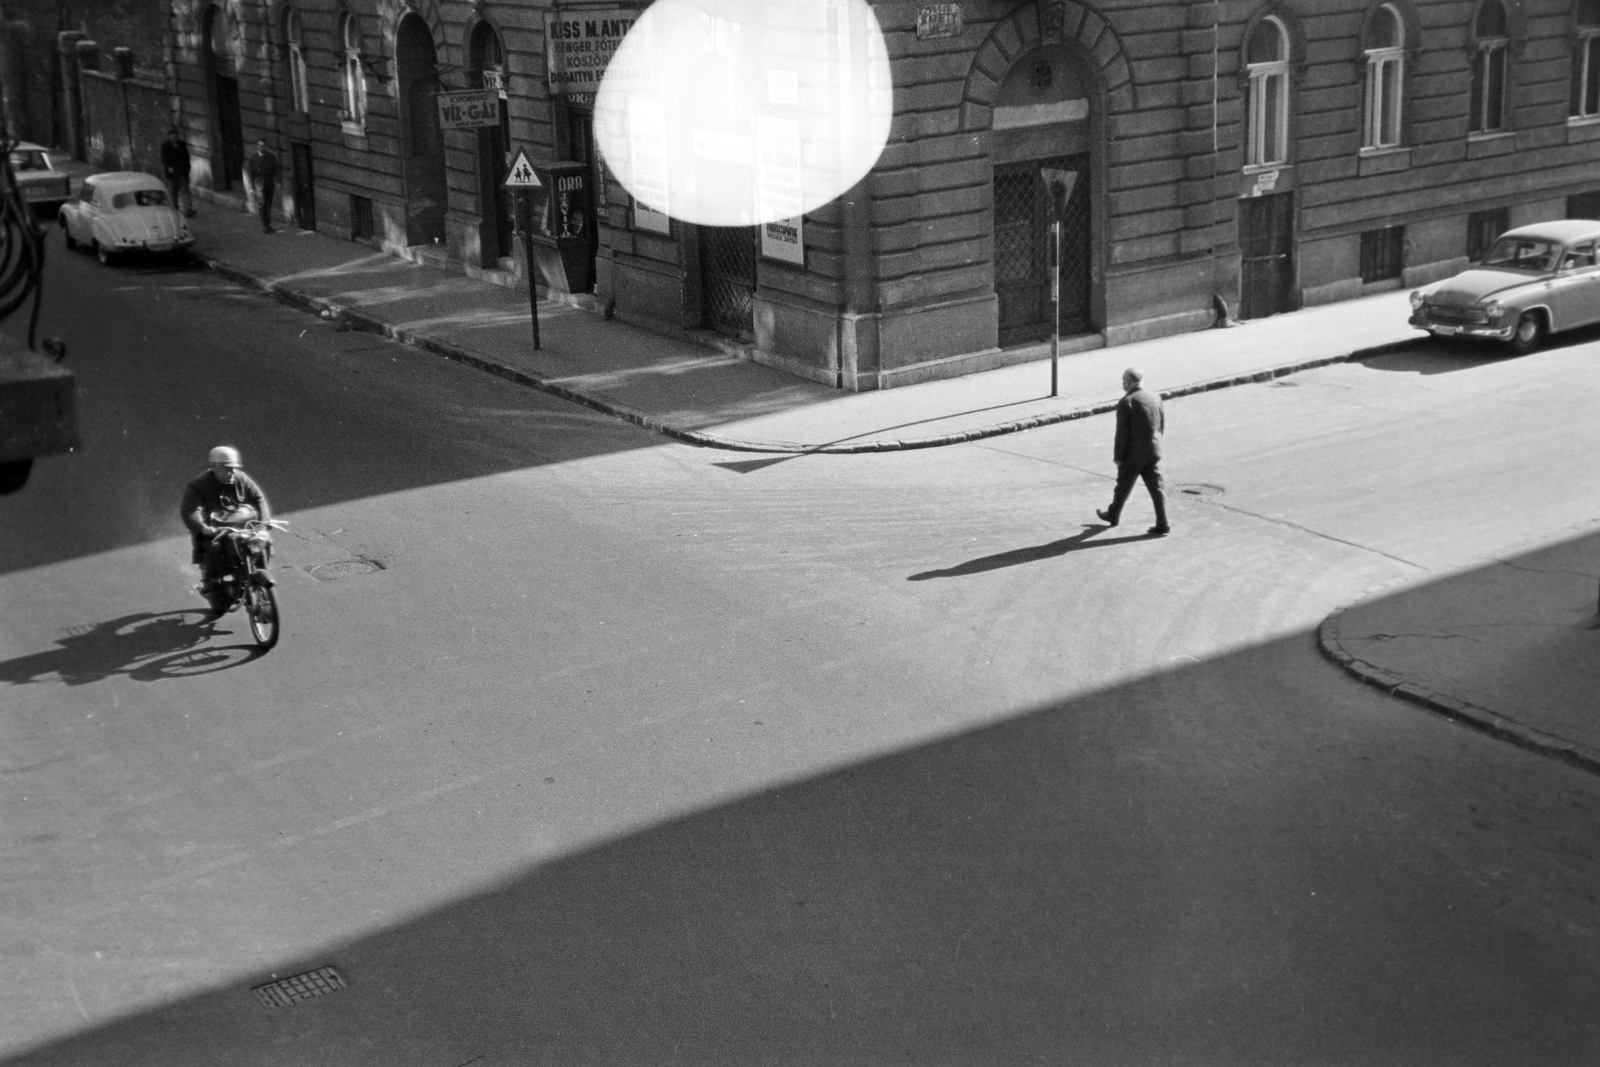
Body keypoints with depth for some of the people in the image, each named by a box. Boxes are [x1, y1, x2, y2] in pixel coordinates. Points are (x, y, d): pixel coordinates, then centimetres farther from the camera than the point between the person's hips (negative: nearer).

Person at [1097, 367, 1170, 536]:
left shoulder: (1126, 402, -17)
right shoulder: (1155, 398, 3)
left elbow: (1122, 433, -17)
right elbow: (1163, 425, 10)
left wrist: (1118, 456, -9)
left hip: (1133, 455, -5)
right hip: (1154, 453, 5)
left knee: (1123, 487, 14)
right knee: (1156, 489, 7)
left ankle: (1113, 515, 33)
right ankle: (1162, 525, 4)